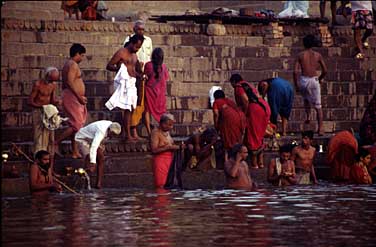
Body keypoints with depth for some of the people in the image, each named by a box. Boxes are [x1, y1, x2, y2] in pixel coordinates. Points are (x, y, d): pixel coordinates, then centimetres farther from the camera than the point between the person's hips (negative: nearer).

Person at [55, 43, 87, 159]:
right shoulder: (73, 65, -13)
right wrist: (79, 97, -21)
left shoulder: (68, 64, 18)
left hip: (75, 98, 11)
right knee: (76, 125, -12)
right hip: (72, 97, -11)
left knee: (75, 125, 10)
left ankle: (75, 152, 10)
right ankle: (56, 143, -9)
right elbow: (70, 82, -23)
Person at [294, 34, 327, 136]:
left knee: (306, 98, 33)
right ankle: (320, 128, 0)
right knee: (318, 106, 6)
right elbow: (325, 70, 3)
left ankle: (308, 116, 18)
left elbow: (295, 71, -5)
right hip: (314, 80, 0)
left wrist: (296, 84, 5)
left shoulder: (300, 55, 1)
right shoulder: (317, 55, 3)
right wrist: (320, 78, 22)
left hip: (304, 80, 0)